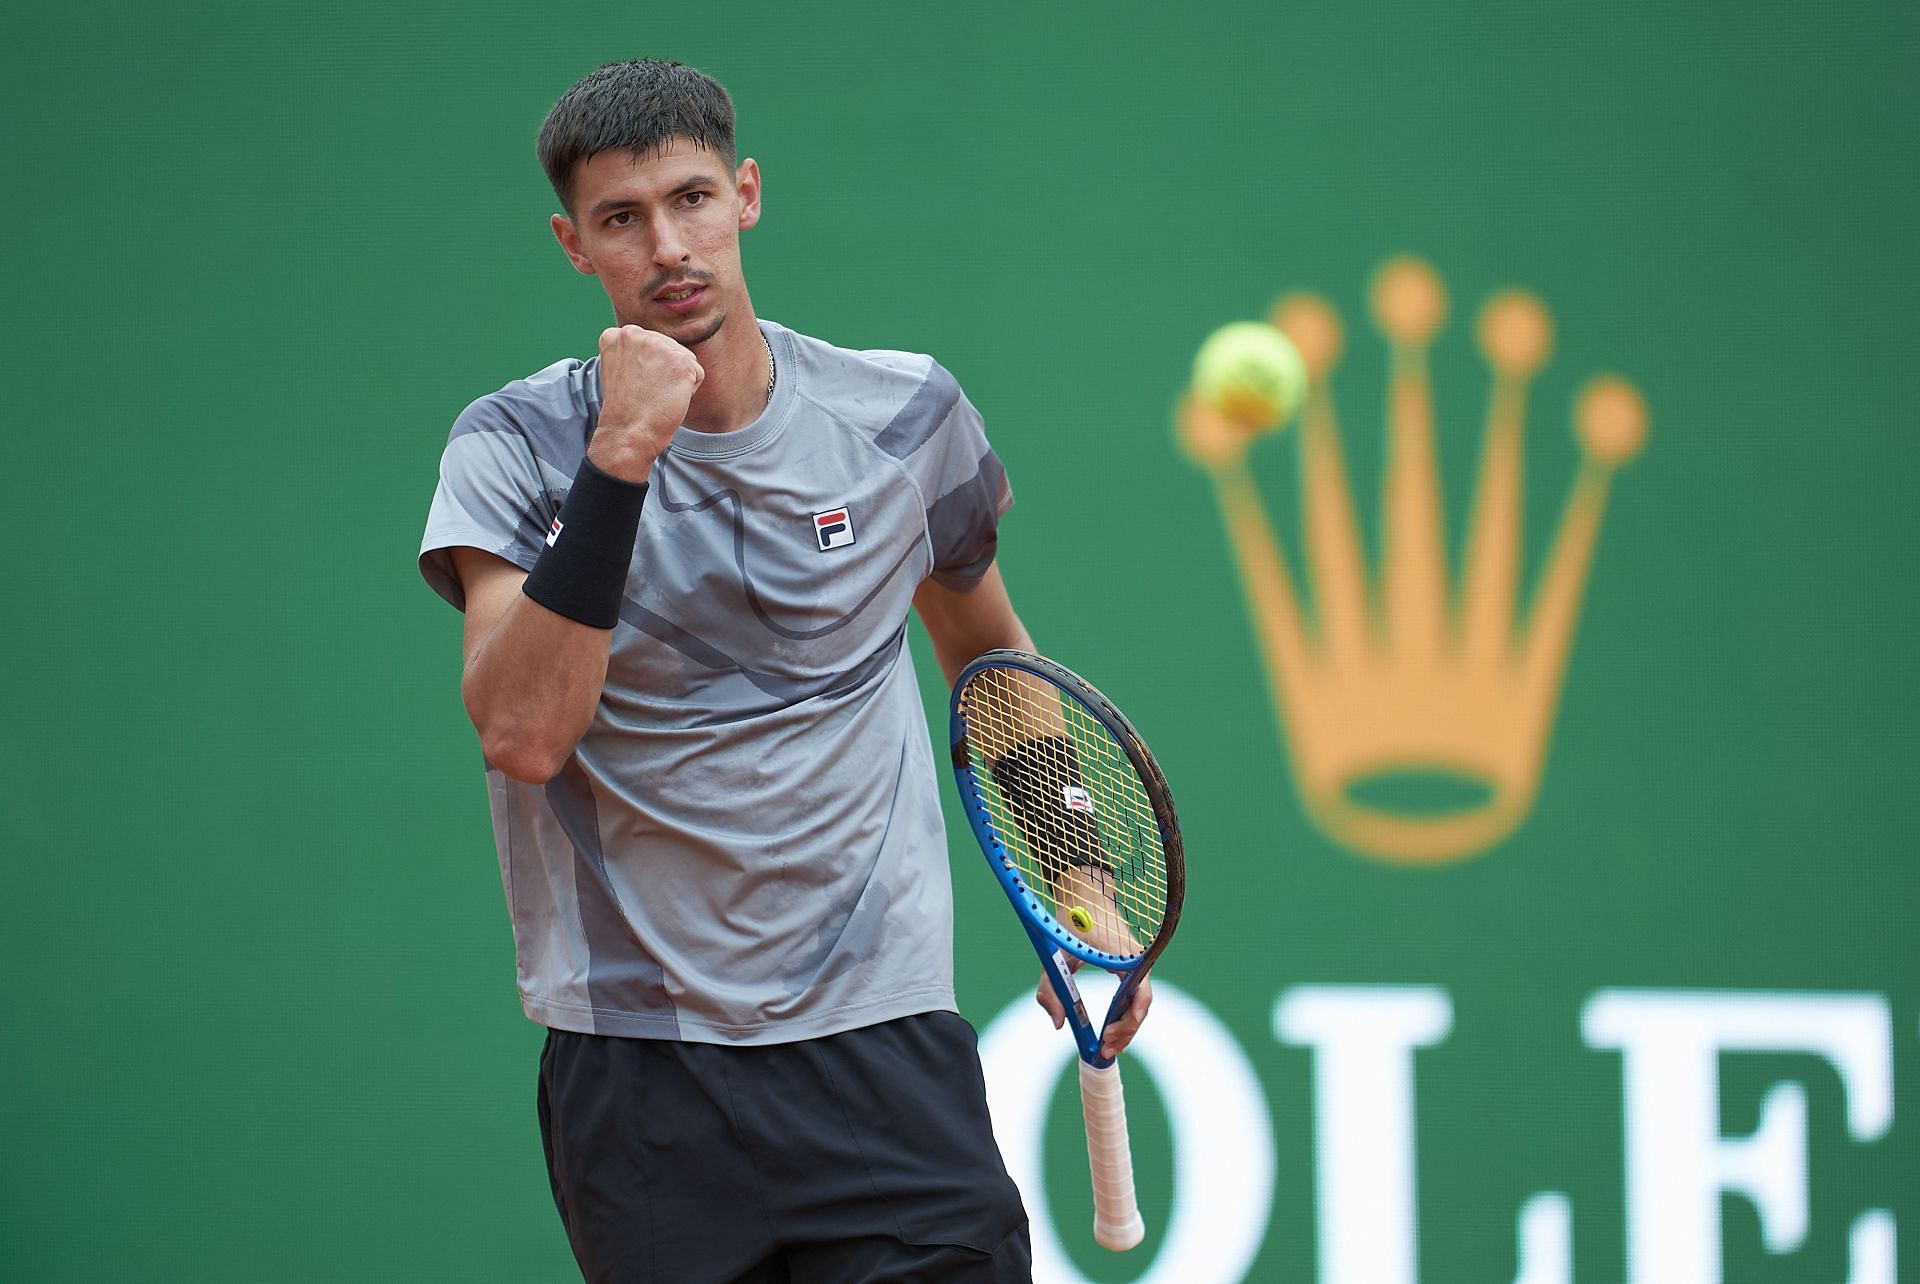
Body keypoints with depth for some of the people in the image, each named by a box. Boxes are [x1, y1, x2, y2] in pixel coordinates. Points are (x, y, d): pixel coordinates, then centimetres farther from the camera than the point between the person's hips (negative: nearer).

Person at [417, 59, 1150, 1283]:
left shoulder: (906, 416, 2)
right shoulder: (516, 445, -4)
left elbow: (987, 650, 22)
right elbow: (524, 735, -20)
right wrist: (618, 460, -25)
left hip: (880, 1037, 1)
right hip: (633, 1070, -1)